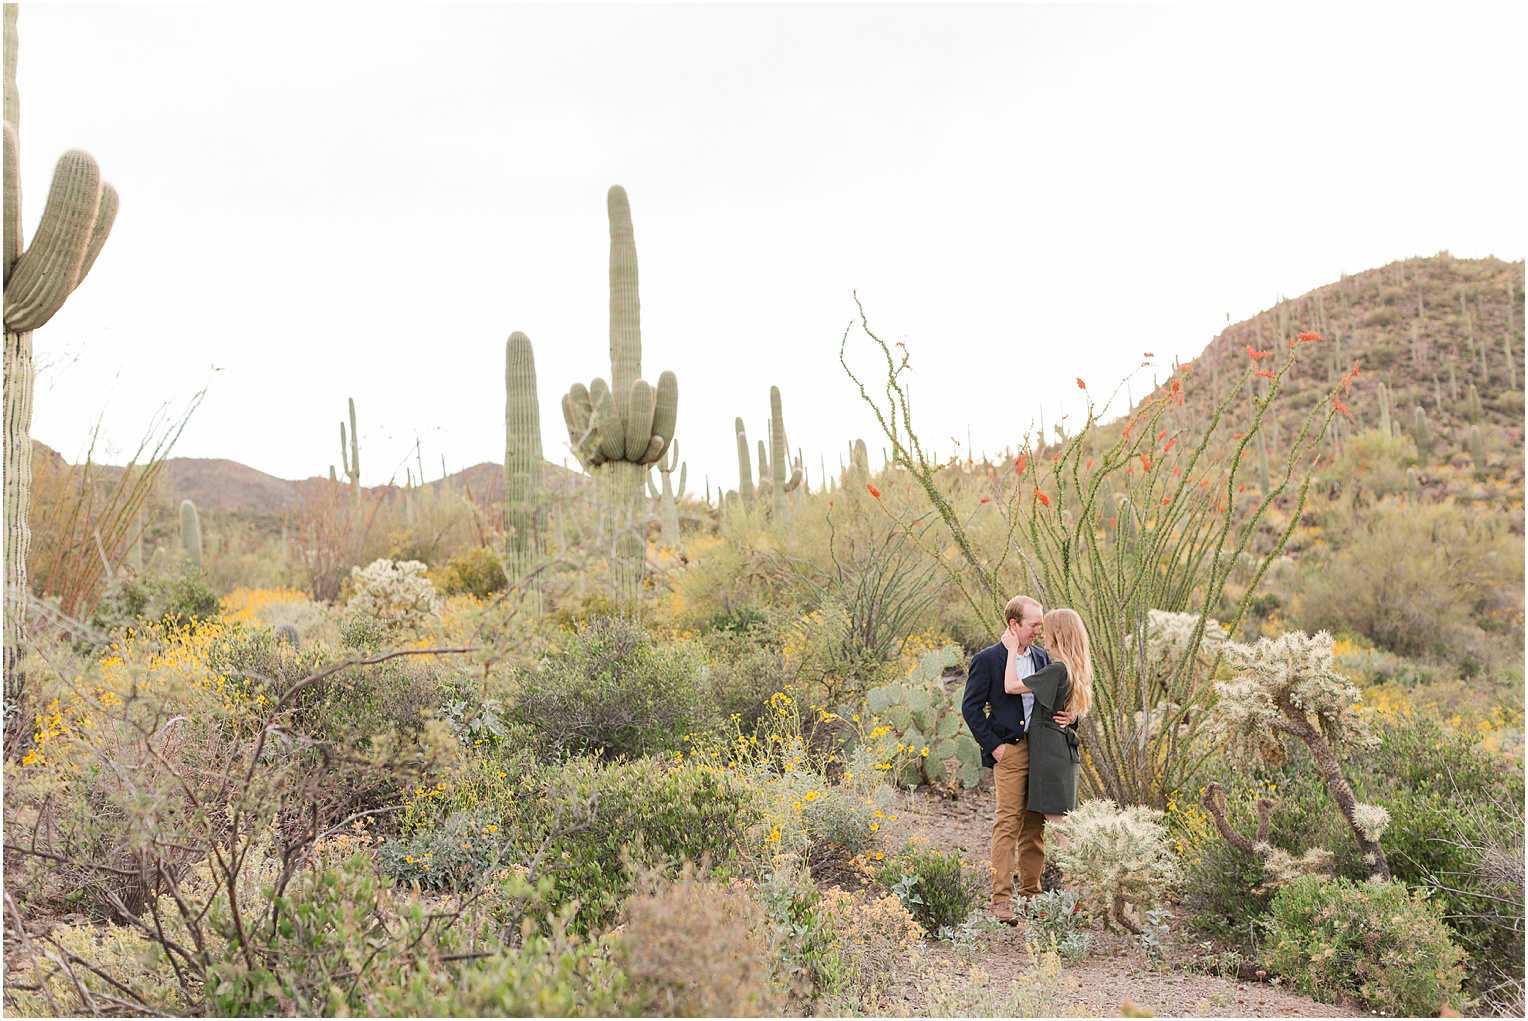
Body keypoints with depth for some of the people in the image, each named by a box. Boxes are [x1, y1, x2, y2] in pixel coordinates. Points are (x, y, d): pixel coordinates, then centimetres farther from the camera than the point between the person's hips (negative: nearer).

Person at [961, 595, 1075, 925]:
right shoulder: (986, 659, -5)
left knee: (1035, 824, 10)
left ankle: (1030, 895, 20)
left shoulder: (1042, 657, 13)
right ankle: (1001, 901, -6)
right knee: (1008, 822, -9)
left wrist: (1066, 716, -1)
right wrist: (992, 744, -9)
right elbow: (970, 706, -5)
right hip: (1010, 750, -6)